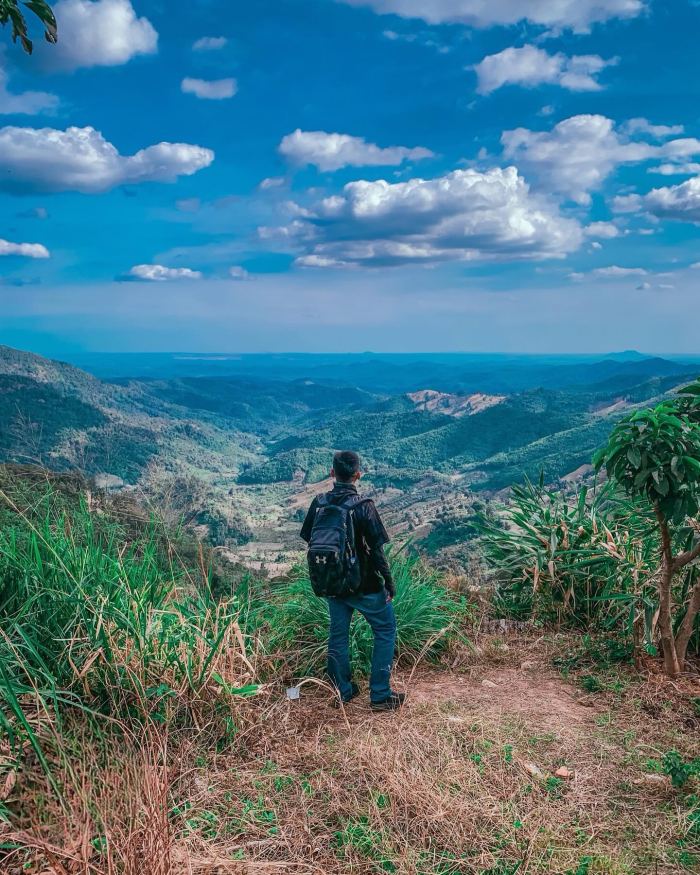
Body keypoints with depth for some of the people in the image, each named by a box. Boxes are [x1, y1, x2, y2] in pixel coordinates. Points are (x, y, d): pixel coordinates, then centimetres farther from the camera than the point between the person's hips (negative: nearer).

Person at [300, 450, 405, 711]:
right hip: (365, 586, -5)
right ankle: (381, 696, 11)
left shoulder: (319, 503, -5)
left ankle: (343, 690, 29)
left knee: (338, 635, 18)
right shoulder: (363, 506, -20)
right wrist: (389, 584, -5)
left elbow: (310, 542, 4)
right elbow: (376, 551, -17)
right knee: (385, 631, 11)